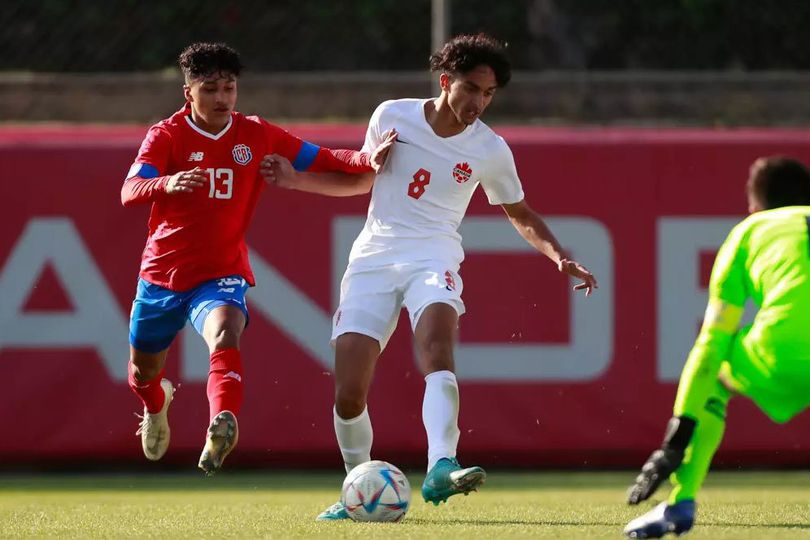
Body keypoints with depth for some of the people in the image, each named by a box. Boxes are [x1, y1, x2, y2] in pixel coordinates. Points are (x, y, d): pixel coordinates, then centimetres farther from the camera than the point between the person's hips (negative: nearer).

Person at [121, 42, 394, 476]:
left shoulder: (256, 136, 0)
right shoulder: (166, 136, -7)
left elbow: (321, 161, 3)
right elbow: (129, 192, -22)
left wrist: (368, 160, -17)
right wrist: (166, 184, -44)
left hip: (222, 273, -1)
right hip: (162, 272, 1)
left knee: (225, 336, -34)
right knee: (143, 371, 19)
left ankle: (221, 428, -54)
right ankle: (156, 403, 56)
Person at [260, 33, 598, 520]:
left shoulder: (490, 150, 2)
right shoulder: (391, 116, 3)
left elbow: (520, 214, 16)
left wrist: (561, 257, 1)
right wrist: (296, 179, 13)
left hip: (432, 259, -2)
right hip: (373, 259, 2)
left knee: (437, 345, -34)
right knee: (349, 392, -8)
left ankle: (441, 468, -49)